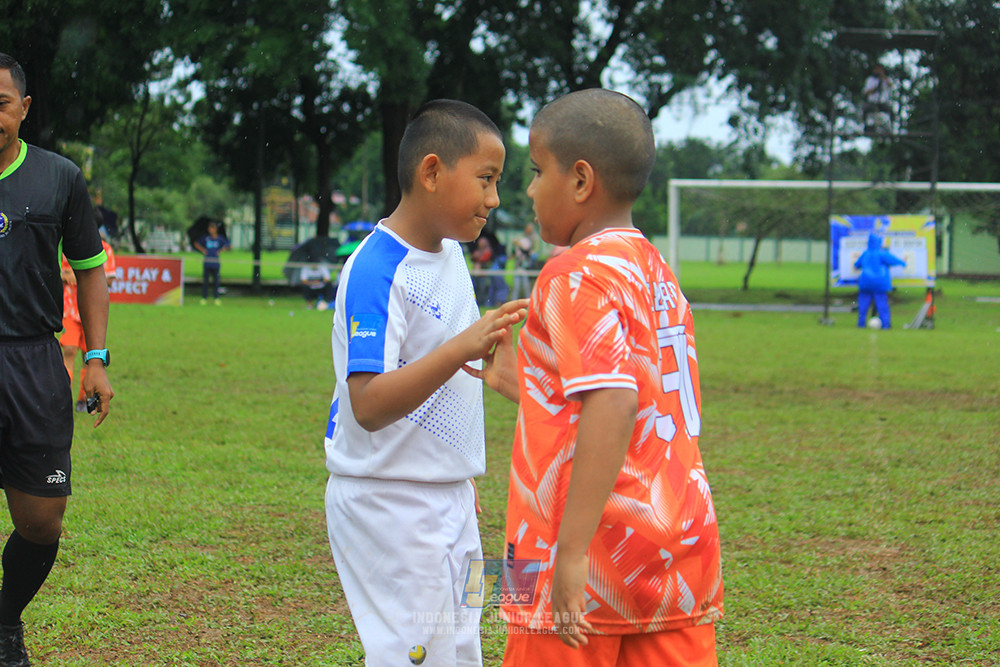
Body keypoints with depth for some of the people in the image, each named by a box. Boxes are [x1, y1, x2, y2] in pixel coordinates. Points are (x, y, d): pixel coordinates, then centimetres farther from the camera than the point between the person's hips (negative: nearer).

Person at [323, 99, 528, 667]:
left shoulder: (451, 253, 7)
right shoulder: (376, 271, -20)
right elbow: (369, 405, -29)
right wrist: (462, 350, -38)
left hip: (449, 503, 9)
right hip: (390, 507, -9)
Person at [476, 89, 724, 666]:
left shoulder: (578, 275, -10)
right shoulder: (660, 274, 16)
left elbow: (613, 406, -24)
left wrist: (572, 550, -27)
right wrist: (515, 380, 28)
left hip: (596, 558, -8)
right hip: (685, 549, 8)